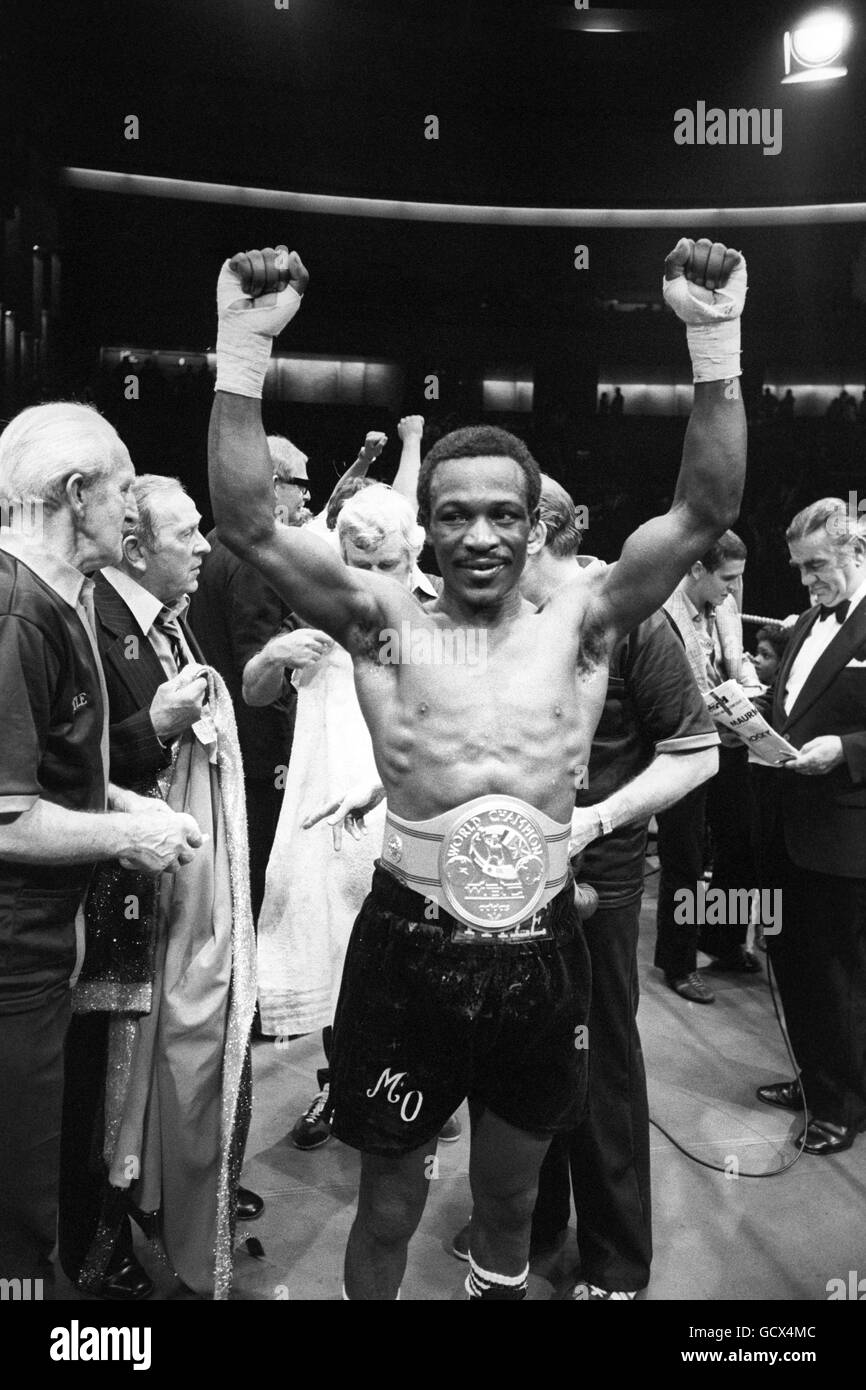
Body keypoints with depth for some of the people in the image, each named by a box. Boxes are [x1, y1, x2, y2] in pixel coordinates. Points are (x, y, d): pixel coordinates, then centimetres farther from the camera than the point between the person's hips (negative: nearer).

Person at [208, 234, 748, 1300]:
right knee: (388, 1207, 17)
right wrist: (244, 348, -22)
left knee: (510, 1199, 24)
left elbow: (706, 512, -9)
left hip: (541, 951, 2)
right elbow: (246, 524, -14)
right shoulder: (385, 625, -5)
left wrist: (715, 341, -18)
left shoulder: (579, 624, -1)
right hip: (408, 949, -1)